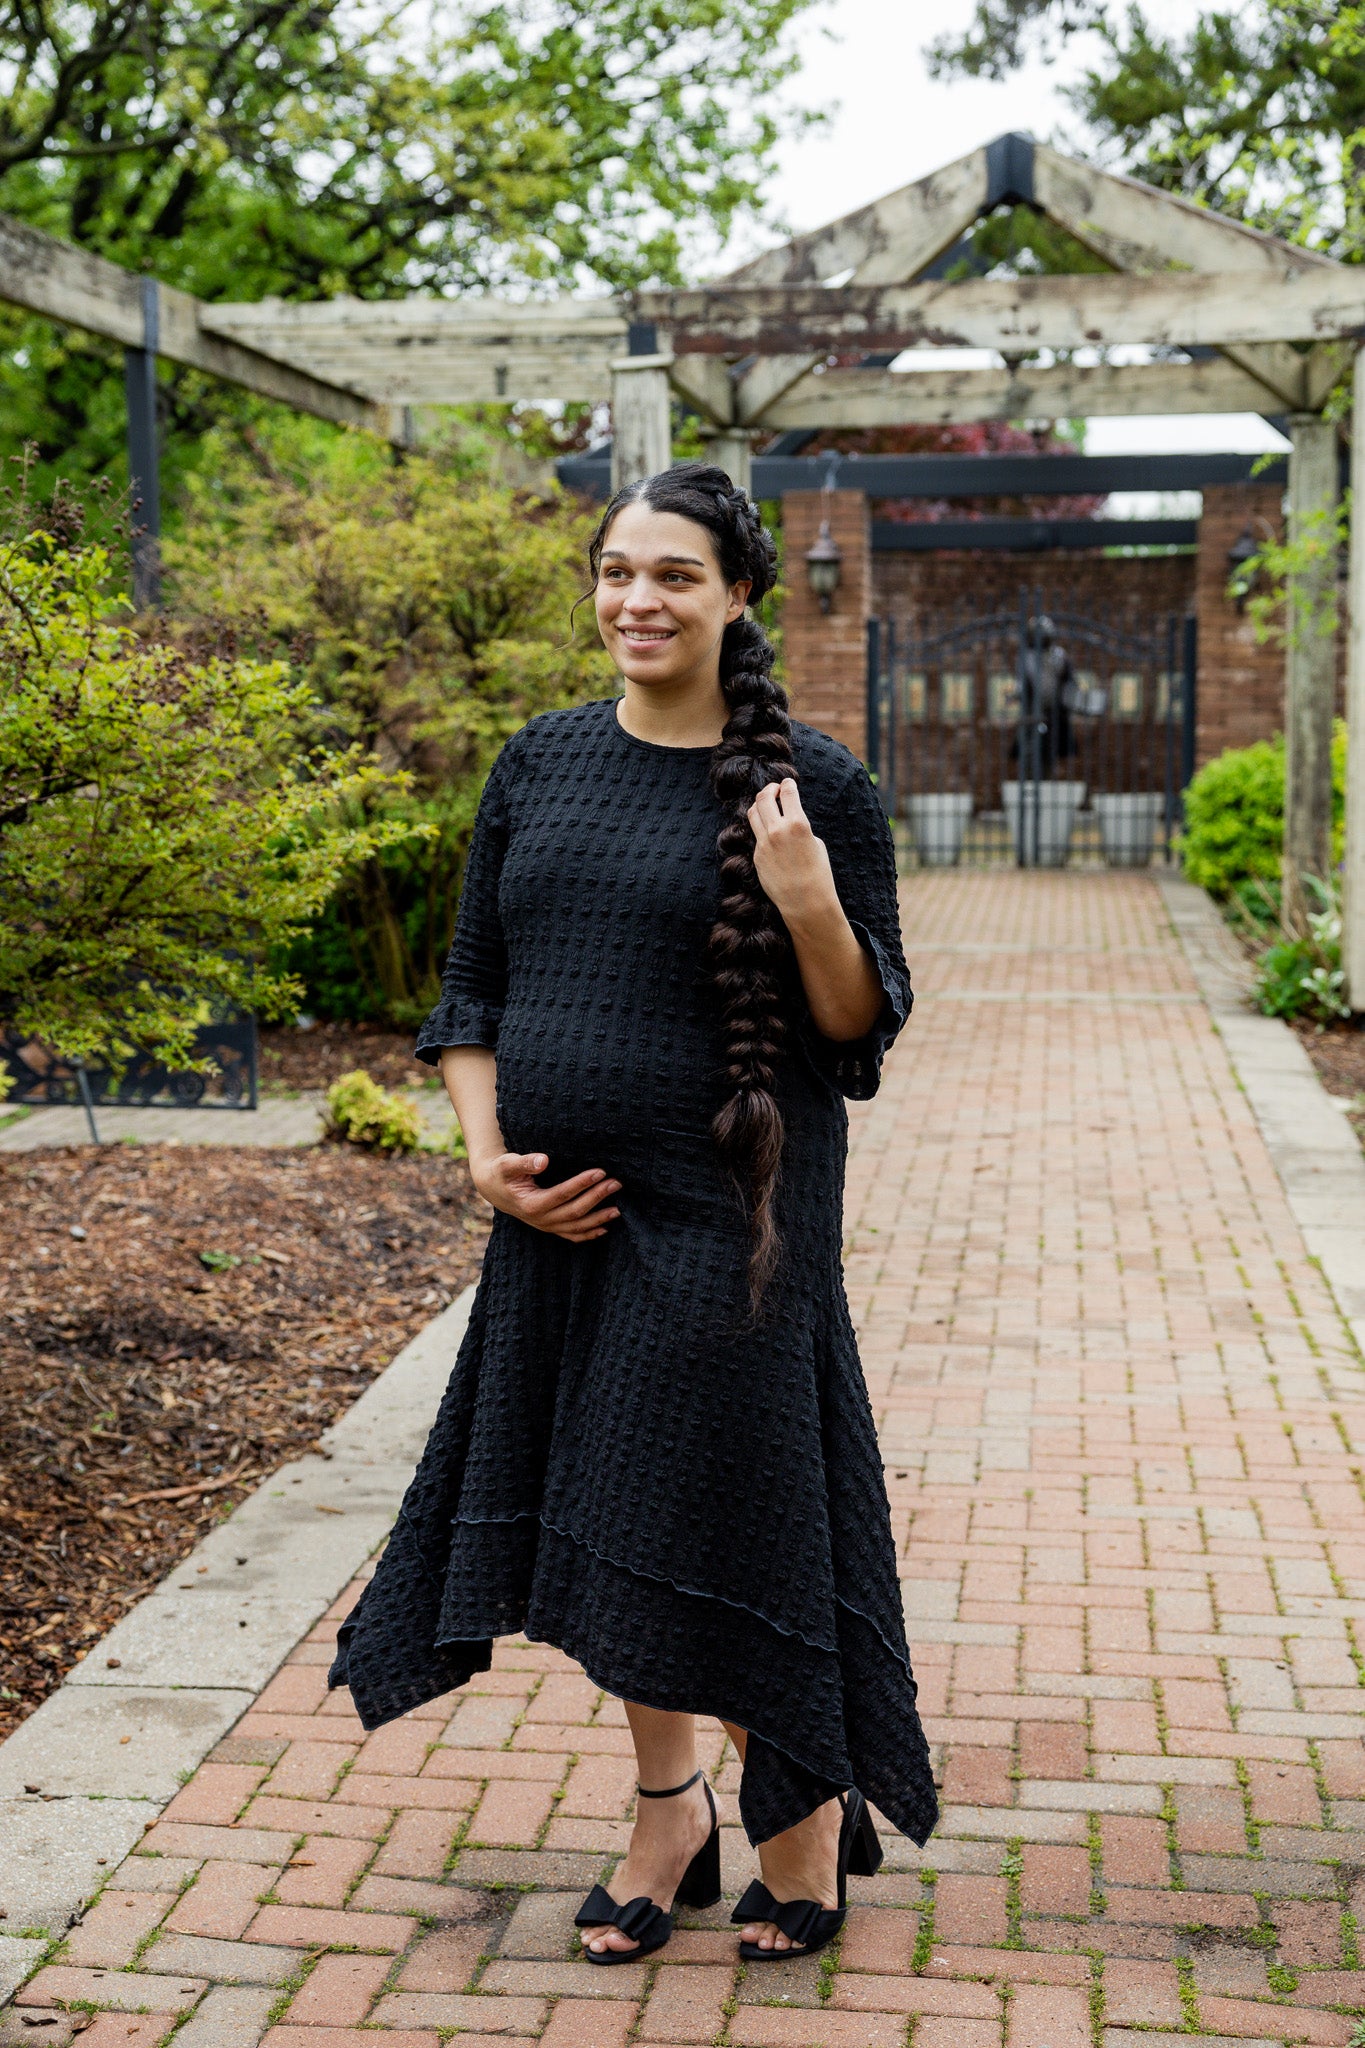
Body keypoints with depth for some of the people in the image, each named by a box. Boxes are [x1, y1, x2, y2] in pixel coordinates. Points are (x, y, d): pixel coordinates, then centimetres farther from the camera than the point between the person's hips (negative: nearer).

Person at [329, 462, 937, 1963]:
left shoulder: (811, 785, -6)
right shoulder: (542, 761, 6)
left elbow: (864, 1025, -5)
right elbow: (471, 985, 11)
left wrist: (810, 906, -23)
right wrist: (487, 1154, -2)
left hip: (727, 1216, -4)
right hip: (564, 1215, 5)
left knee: (716, 1511, 1)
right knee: (596, 1516, 13)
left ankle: (809, 1815, 26)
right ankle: (669, 1808, 34)